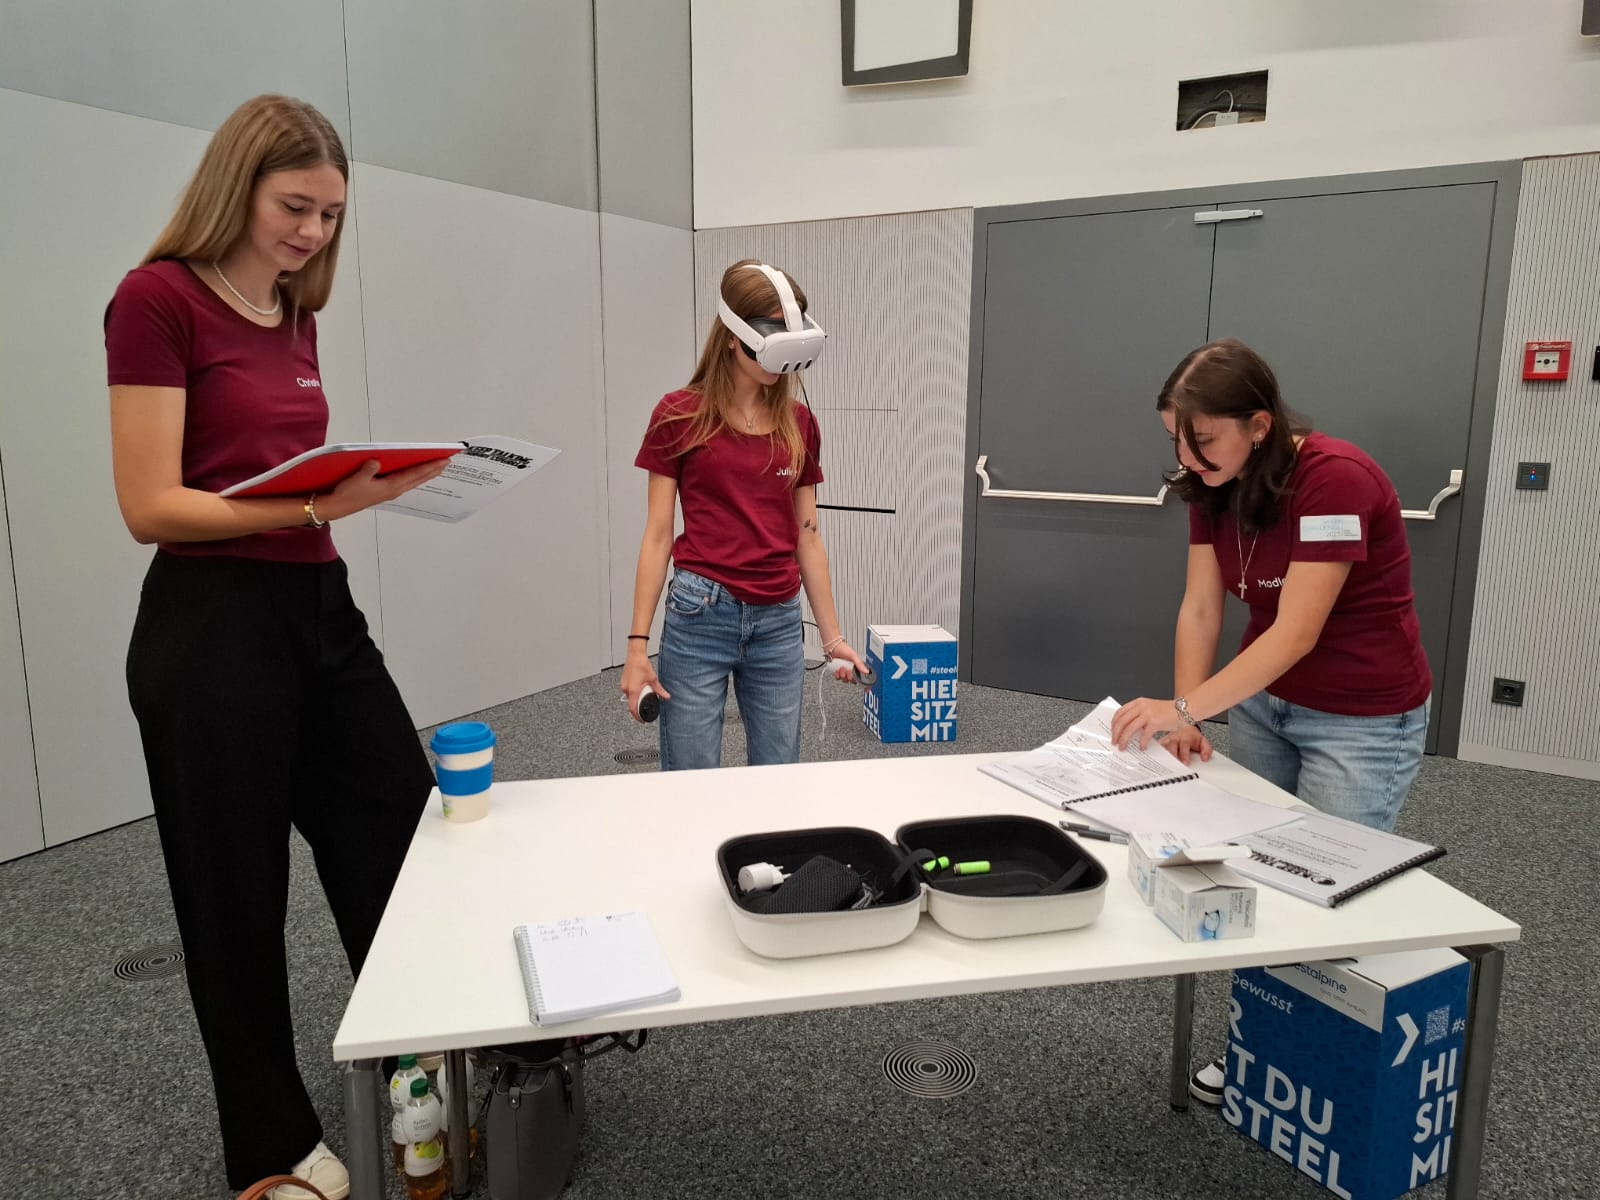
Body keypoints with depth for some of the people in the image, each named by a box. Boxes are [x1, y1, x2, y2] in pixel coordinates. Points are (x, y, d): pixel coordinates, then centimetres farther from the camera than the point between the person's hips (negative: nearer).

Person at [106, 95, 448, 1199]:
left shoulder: (296, 315, 13)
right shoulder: (157, 298, -9)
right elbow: (151, 507, -16)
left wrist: (373, 483, 5)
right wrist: (315, 506, -24)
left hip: (321, 610, 8)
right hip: (212, 626, -7)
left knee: (407, 851, 13)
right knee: (239, 899, 8)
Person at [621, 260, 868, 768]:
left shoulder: (799, 423, 7)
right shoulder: (679, 416, -4)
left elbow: (806, 536, 11)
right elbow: (657, 536, -3)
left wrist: (832, 636, 11)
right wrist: (638, 643, -6)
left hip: (780, 623, 4)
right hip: (701, 615, -4)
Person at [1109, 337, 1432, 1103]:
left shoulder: (1335, 479, -27)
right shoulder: (1216, 485, -5)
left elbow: (1297, 633, -31)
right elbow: (1200, 607, -8)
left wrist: (1182, 708, -35)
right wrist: (1186, 717, -18)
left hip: (1363, 720, -6)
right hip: (1264, 700, 7)